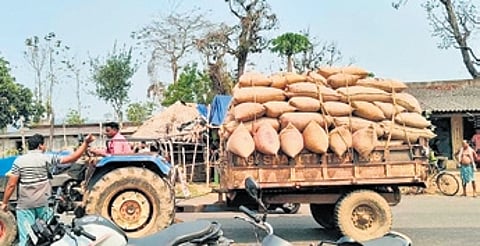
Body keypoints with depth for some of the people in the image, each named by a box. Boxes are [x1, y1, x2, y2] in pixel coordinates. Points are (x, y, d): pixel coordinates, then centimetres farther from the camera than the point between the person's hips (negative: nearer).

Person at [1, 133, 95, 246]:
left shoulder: (19, 160, -4)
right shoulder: (47, 158, -5)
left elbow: (11, 184, -6)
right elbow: (72, 158, -7)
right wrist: (86, 143, -5)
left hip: (25, 205, 0)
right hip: (43, 203, 0)